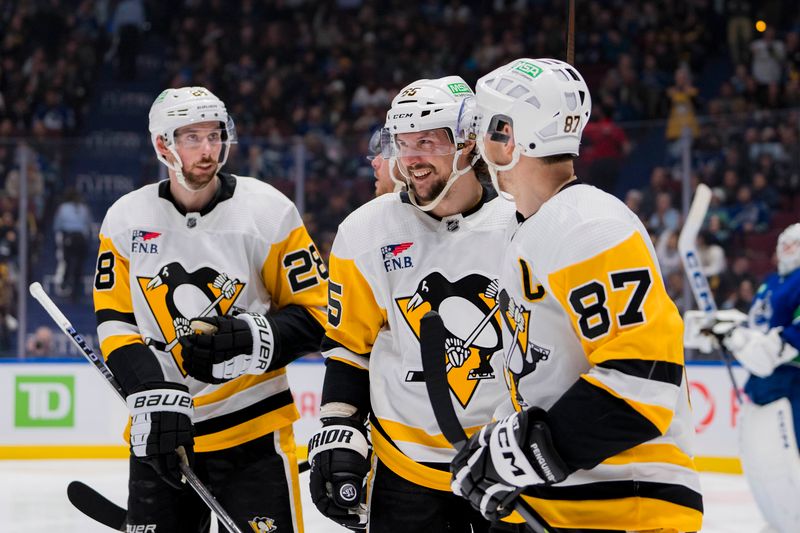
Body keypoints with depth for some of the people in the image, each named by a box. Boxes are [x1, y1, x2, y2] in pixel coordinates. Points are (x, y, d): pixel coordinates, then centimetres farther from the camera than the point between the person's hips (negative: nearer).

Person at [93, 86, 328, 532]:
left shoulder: (268, 212, -6)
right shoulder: (125, 220, 2)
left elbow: (315, 313, -2)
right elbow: (115, 323, 4)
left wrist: (252, 340, -20)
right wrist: (155, 395, -12)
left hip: (253, 430, -3)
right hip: (160, 428, 3)